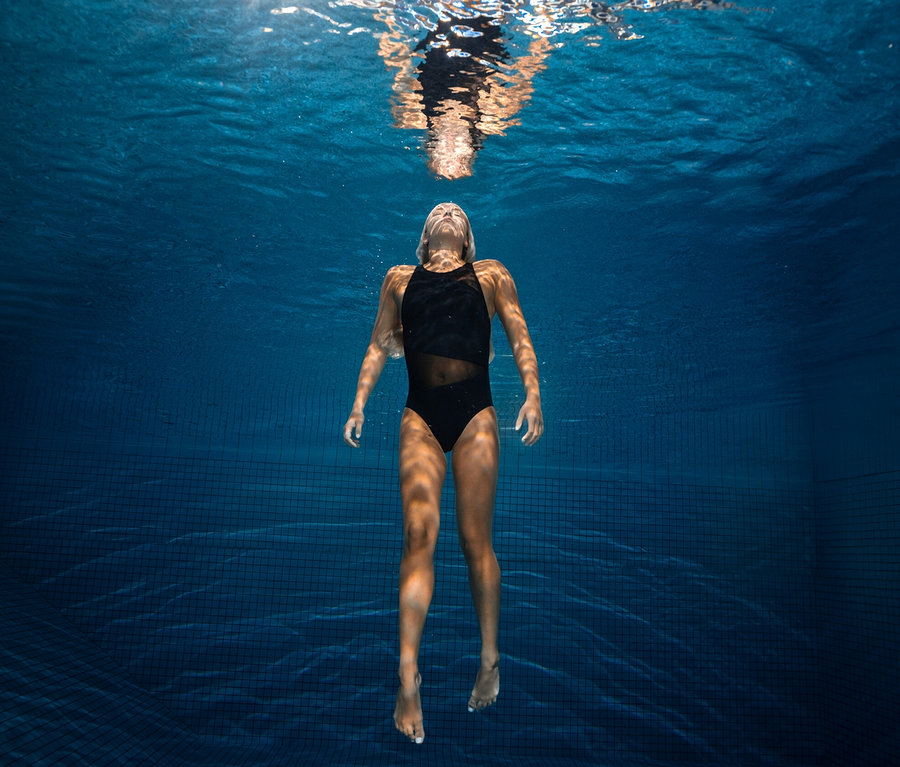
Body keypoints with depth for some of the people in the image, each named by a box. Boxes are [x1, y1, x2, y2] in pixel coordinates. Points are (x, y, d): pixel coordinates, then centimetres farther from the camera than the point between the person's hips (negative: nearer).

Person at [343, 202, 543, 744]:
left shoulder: (492, 275, 15)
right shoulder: (400, 279, 18)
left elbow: (521, 340, 8)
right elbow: (379, 347, 18)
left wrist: (534, 395, -7)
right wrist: (359, 406, 10)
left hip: (475, 415, -1)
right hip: (420, 418, 1)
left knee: (476, 539, 2)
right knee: (419, 534, -10)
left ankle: (491, 661, 18)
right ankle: (409, 679, -8)